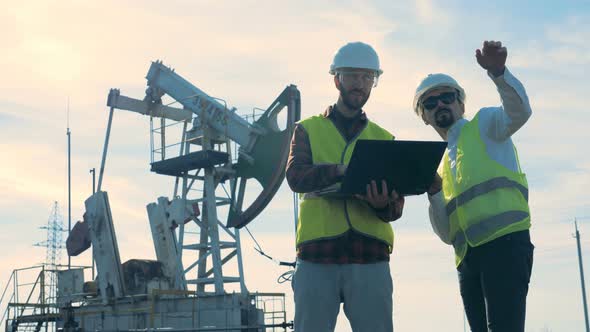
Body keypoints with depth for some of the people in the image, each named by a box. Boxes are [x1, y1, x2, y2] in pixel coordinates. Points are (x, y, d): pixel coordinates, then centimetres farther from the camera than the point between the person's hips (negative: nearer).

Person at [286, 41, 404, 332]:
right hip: (316, 255, -1)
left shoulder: (384, 139, 17)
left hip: (371, 256, 1)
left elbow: (397, 206, 8)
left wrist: (384, 205, -17)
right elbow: (295, 176, -5)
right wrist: (341, 171, -23)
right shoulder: (308, 129, 14)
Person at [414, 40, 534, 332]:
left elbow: (519, 111, -12)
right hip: (468, 257, 7)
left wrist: (498, 72, -29)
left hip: (505, 242, -7)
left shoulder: (484, 124, 13)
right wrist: (434, 191, 2)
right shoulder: (444, 164, 27)